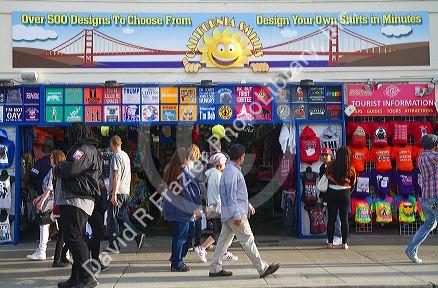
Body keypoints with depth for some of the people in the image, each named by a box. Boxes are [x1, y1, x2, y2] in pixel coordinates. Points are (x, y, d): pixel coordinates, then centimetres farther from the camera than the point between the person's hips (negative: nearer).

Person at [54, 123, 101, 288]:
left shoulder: (84, 150, -8)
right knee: (76, 238, 12)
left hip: (78, 200, -11)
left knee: (72, 237, -16)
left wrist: (57, 169, -1)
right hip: (73, 201, 11)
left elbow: (70, 169, -20)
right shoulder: (90, 150, 26)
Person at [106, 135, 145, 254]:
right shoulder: (126, 155, 16)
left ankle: (114, 246, 3)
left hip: (117, 192, -8)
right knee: (122, 217, 12)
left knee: (112, 218, -1)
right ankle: (138, 235, -3)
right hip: (126, 192, 8)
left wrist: (114, 194, -18)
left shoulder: (116, 156, -10)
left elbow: (117, 175, -17)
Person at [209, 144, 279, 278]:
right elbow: (231, 194, -21)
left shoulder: (234, 169, 18)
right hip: (235, 213, -10)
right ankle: (262, 268, -1)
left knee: (224, 239, 11)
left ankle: (215, 269, 14)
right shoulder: (231, 171, -15)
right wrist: (237, 215, -23)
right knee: (248, 240, -6)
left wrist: (248, 205, 31)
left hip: (228, 214, 10)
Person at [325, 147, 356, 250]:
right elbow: (353, 184, 6)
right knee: (344, 218, 5)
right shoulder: (351, 169, -4)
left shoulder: (331, 165, -6)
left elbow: (327, 176, 8)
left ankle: (330, 242, 8)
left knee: (331, 218, 6)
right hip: (345, 194, 0)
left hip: (332, 193, 0)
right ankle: (344, 243, 8)